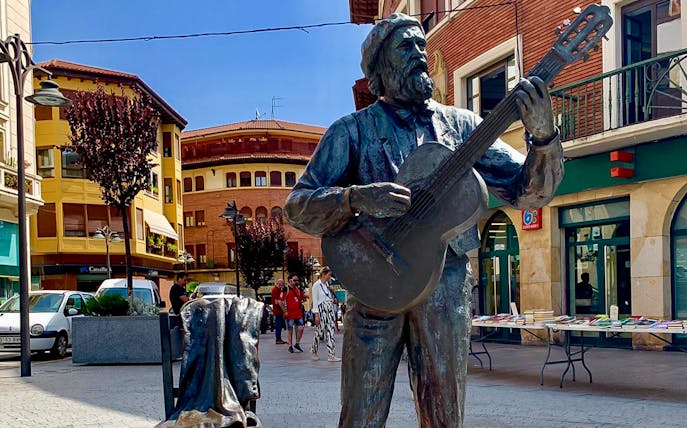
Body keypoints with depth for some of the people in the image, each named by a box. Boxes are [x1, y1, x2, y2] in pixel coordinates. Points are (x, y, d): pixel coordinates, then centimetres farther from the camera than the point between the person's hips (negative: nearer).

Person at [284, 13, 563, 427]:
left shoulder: (461, 124, 12)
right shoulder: (352, 130, 6)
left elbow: (528, 190, 6)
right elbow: (297, 206, 0)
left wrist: (543, 135, -13)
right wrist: (355, 198, -19)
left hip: (448, 283, 2)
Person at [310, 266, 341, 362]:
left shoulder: (327, 284, 13)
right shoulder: (316, 285, -8)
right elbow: (315, 301, -11)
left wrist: (332, 291, 6)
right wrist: (316, 314, -14)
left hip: (330, 310, 7)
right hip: (322, 311, -6)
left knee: (331, 332, -1)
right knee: (319, 332, 1)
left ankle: (331, 355, -4)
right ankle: (313, 352, 22)